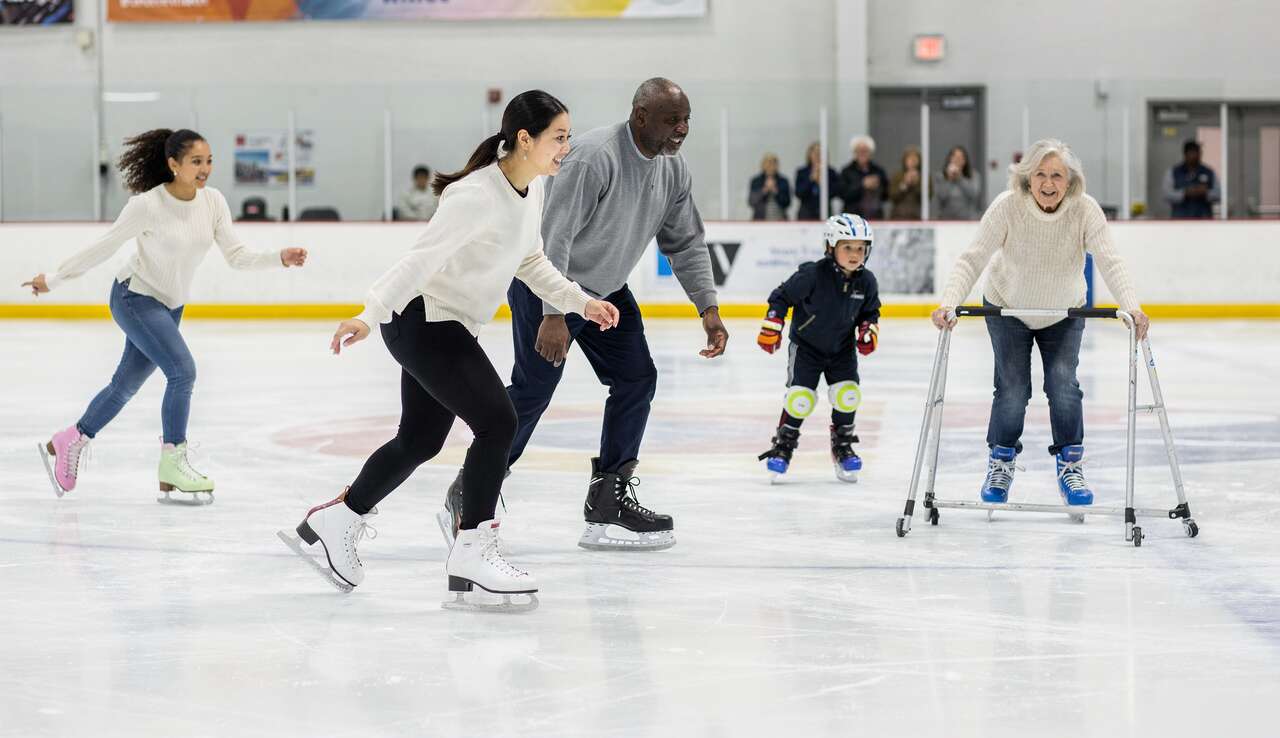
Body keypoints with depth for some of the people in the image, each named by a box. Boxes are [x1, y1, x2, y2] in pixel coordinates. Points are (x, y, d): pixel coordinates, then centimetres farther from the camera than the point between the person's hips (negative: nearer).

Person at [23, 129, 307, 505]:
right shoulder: (148, 205, -23)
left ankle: (66, 444, 35)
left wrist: (281, 258, -21)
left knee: (126, 385, 16)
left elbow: (236, 255, -6)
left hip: (170, 305, 7)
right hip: (135, 297, -7)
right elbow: (104, 246, -13)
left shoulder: (213, 202, -8)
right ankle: (172, 462, -7)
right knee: (182, 370, -20)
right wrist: (54, 279, -7)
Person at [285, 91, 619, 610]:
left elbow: (530, 262, 15)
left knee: (420, 439, 19)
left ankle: (337, 520, 36)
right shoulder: (477, 196, -26)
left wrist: (579, 302, 7)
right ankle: (472, 552, -9)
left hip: (447, 328, 10)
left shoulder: (534, 188, 3)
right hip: (423, 320, -10)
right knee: (497, 421, -15)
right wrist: (370, 315, -39)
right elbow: (422, 258, -32)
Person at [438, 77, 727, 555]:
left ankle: (607, 502, 6)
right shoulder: (594, 157, -29)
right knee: (532, 391, -9)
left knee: (637, 379, -1)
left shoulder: (673, 170, -3)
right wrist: (553, 314, -36)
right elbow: (554, 238, -32)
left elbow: (686, 243, 7)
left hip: (606, 290, 8)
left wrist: (708, 308, -1)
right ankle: (467, 496, 5)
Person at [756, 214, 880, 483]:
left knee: (847, 396, -6)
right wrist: (771, 327, -15)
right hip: (806, 346, -4)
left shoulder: (866, 281, -9)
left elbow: (870, 311, 9)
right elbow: (782, 296, -14)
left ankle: (842, 448, 14)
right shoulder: (812, 274, -25)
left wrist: (869, 330, -8)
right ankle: (783, 446, 10)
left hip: (842, 348, 4)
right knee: (801, 397, -10)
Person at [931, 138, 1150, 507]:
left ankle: (1069, 465, 9)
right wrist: (949, 303, -47)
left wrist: (1132, 307, -49)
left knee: (1063, 386, -10)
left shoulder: (1086, 210, -25)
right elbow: (973, 259, -31)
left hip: (1064, 313, 1)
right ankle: (1001, 461, 19)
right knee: (1012, 390, -6)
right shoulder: (1007, 206, -27)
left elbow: (1109, 262, -32)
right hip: (1008, 307, -1)